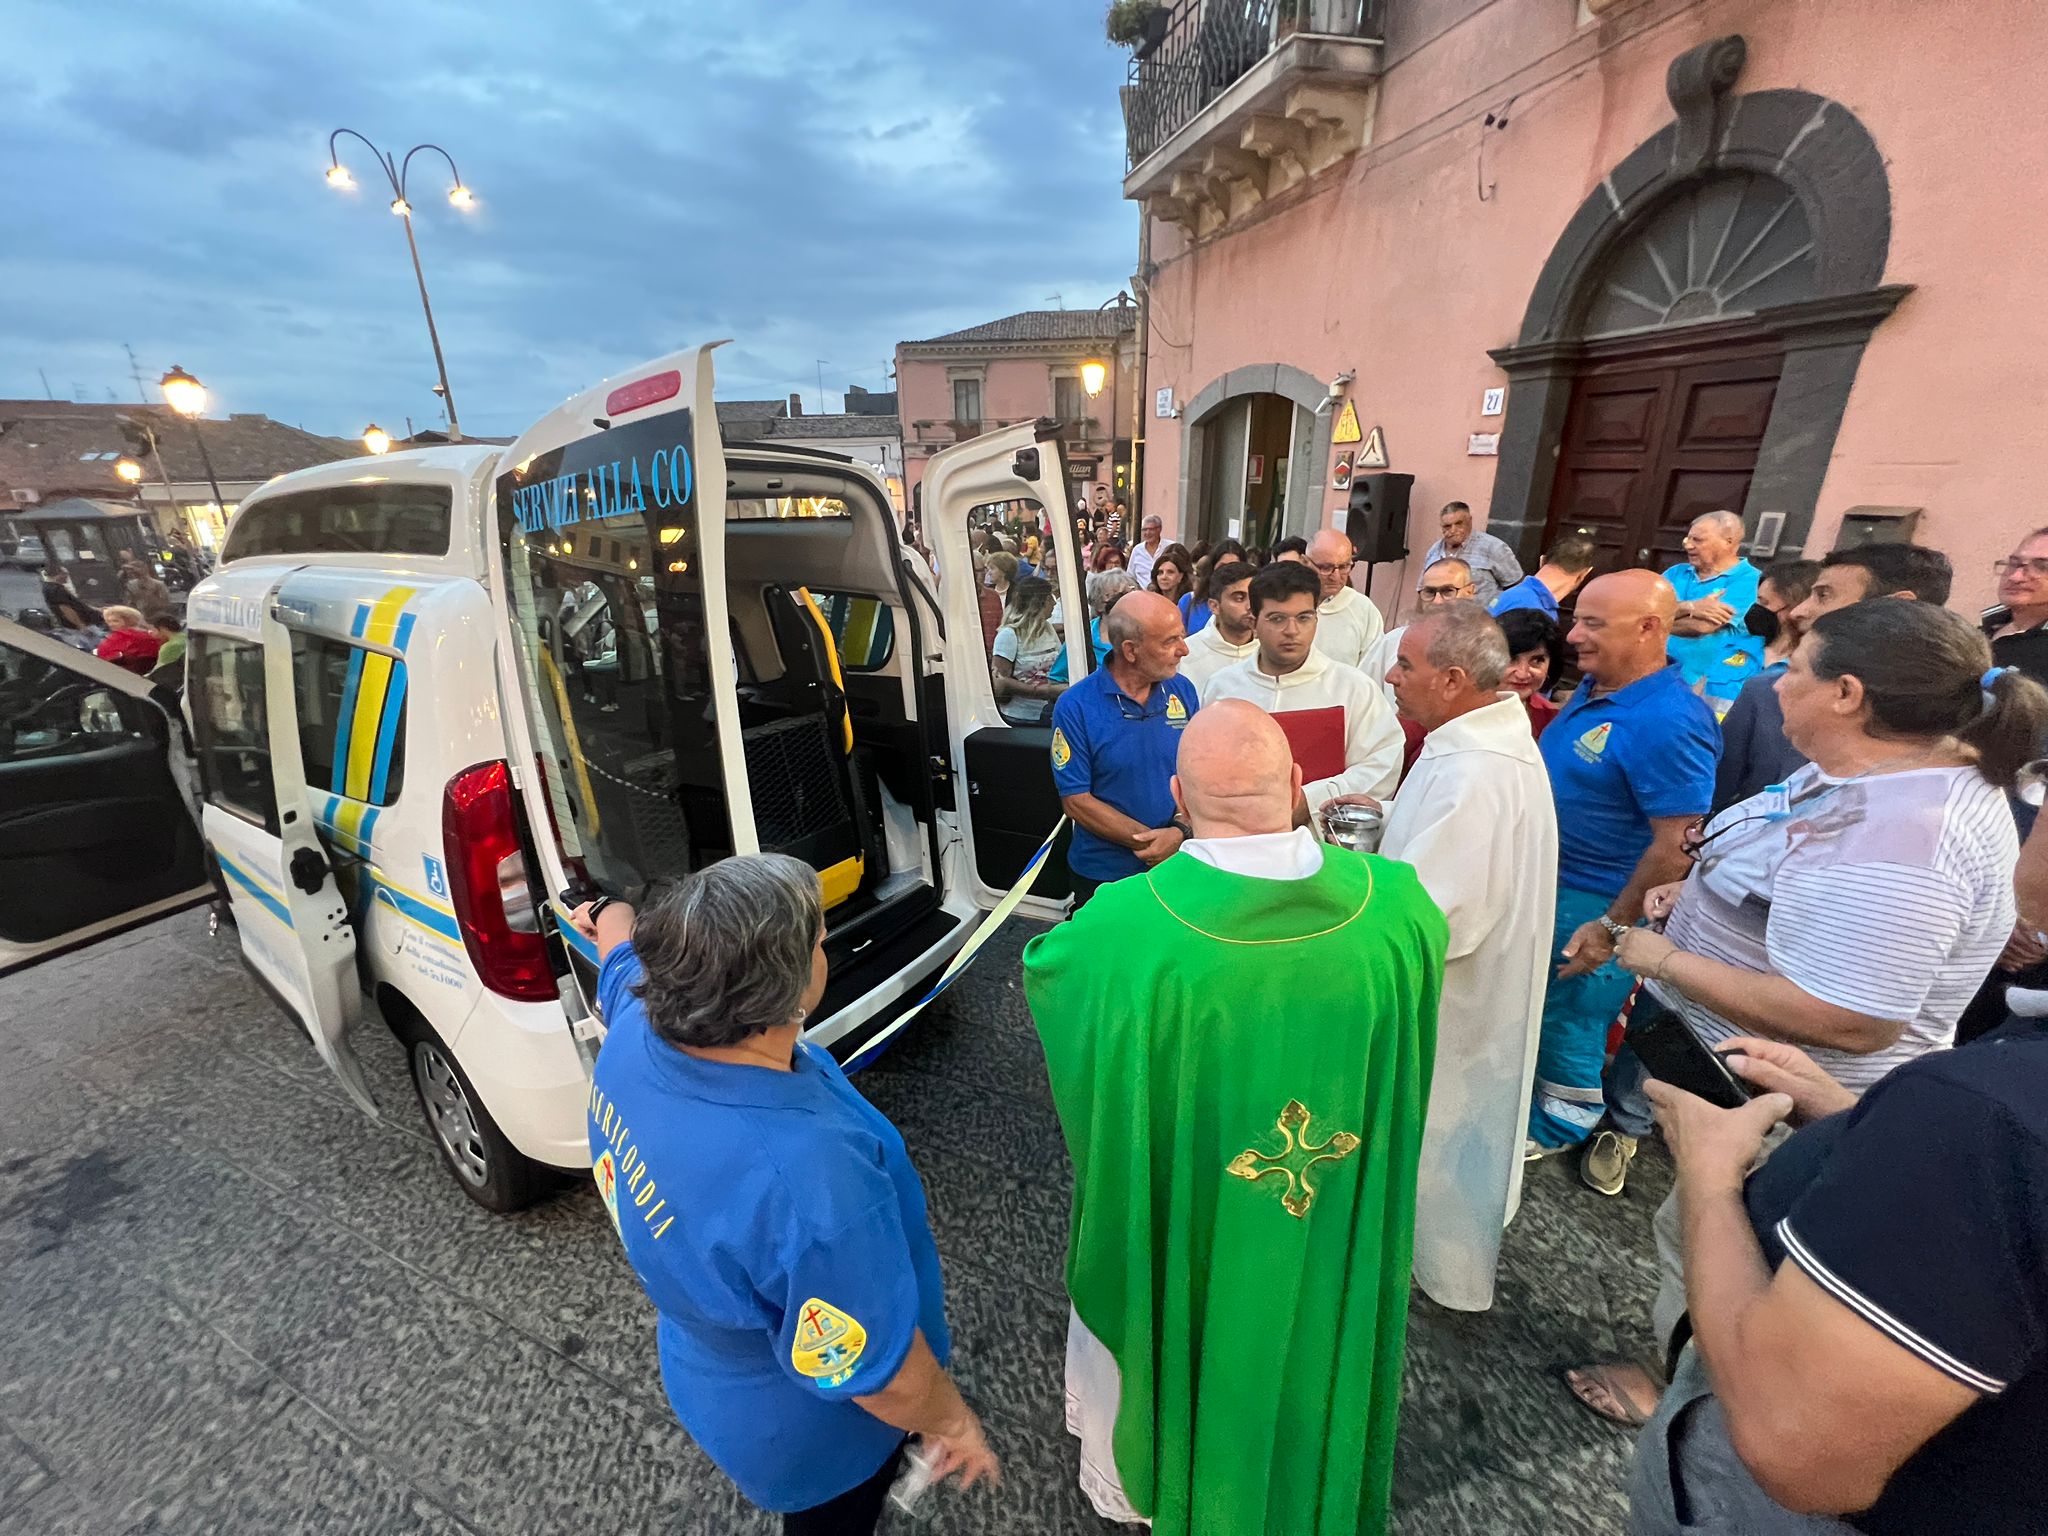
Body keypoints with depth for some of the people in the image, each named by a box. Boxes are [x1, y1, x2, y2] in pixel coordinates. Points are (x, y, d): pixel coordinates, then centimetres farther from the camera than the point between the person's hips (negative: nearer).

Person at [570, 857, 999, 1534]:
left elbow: (624, 943, 0)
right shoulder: (808, 1180, -48)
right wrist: (951, 1421, -9)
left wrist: (608, 916, 24)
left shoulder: (636, 1021, -26)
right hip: (807, 1432, -6)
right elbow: (877, 1370, -30)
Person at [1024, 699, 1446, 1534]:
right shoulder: (1394, 902, -23)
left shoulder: (1122, 931, -33)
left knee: (1186, 1344, 29)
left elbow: (1042, 965, -11)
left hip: (1186, 1234, -2)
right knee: (1315, 1342, 33)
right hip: (1340, 1229, 3)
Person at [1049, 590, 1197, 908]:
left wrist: (1178, 832, -19)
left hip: (1177, 867, 3)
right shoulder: (1075, 706, -15)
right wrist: (1152, 841, -19)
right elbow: (1076, 801, -15)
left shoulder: (1183, 691, -3)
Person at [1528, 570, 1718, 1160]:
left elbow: (1677, 846, -25)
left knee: (1567, 1022, 11)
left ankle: (1556, 1128, 35)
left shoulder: (1668, 721, -26)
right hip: (1546, 882, 9)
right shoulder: (1593, 688, 2)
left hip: (1595, 906, -9)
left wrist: (1613, 928, -20)